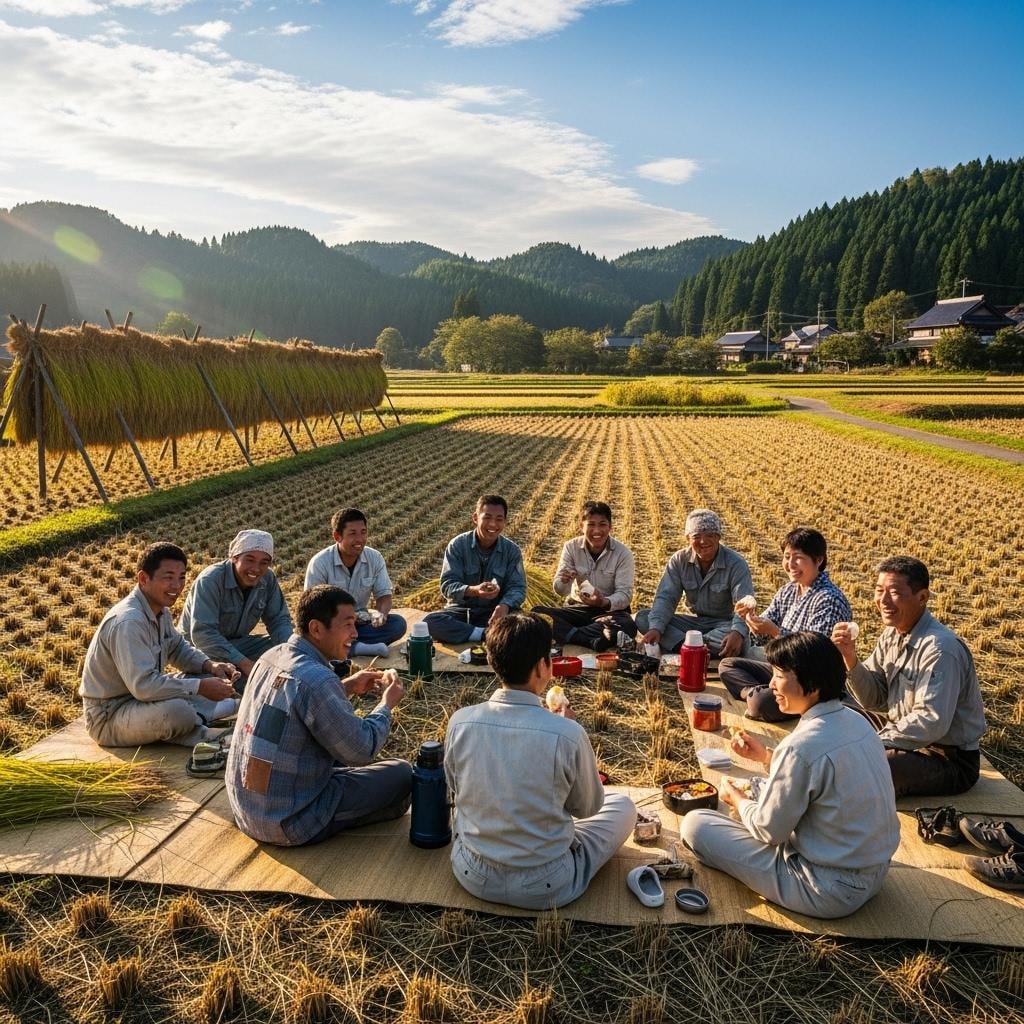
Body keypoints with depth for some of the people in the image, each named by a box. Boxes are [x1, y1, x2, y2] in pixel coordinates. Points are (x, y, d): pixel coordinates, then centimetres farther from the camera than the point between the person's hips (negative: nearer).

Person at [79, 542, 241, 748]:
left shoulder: (160, 609, 2)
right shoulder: (128, 621, -28)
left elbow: (178, 648, 17)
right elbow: (143, 685, -34)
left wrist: (210, 665, -2)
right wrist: (200, 687, -29)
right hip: (109, 717, -10)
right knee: (177, 710, -36)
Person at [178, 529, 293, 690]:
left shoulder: (268, 579, -7)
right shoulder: (210, 580, -25)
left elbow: (278, 619, 0)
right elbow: (202, 634, -33)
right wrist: (244, 663, -39)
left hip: (236, 643, 6)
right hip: (199, 647, -6)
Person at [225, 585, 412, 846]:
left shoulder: (271, 656, -2)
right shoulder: (316, 680, -28)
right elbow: (361, 751, -18)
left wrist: (347, 687, 9)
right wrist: (386, 704, -2)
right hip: (285, 825, -8)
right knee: (402, 774, -1)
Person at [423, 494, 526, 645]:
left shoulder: (512, 550, -2)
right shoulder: (457, 545, -8)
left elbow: (517, 587, -7)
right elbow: (447, 585, -14)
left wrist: (505, 605, -31)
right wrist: (474, 591, -35)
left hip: (493, 611, 1)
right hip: (460, 610, 0)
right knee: (430, 622, -32)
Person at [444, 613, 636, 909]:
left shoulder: (461, 722, -15)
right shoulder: (568, 734, -24)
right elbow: (588, 808, -5)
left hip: (472, 876, 4)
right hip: (544, 889, -3)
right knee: (623, 805, 18)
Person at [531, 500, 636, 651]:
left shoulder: (623, 553, -9)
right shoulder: (571, 547, -4)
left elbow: (624, 594, -11)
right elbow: (559, 590, -4)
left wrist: (605, 603, -34)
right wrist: (563, 581, -30)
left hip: (610, 610, -2)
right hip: (577, 608, 2)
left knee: (628, 626, -36)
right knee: (537, 613, -25)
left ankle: (570, 635, -29)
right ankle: (594, 641, -33)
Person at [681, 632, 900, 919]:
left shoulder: (802, 747, -28)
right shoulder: (856, 720, -3)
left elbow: (769, 830, -15)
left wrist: (737, 799, 3)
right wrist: (766, 756, 9)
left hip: (831, 893, -8)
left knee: (695, 824, -7)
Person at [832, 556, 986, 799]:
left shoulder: (939, 648, -24)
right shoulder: (892, 635, 2)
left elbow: (932, 722, -30)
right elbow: (874, 701, 3)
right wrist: (850, 659, -14)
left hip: (951, 759, -8)